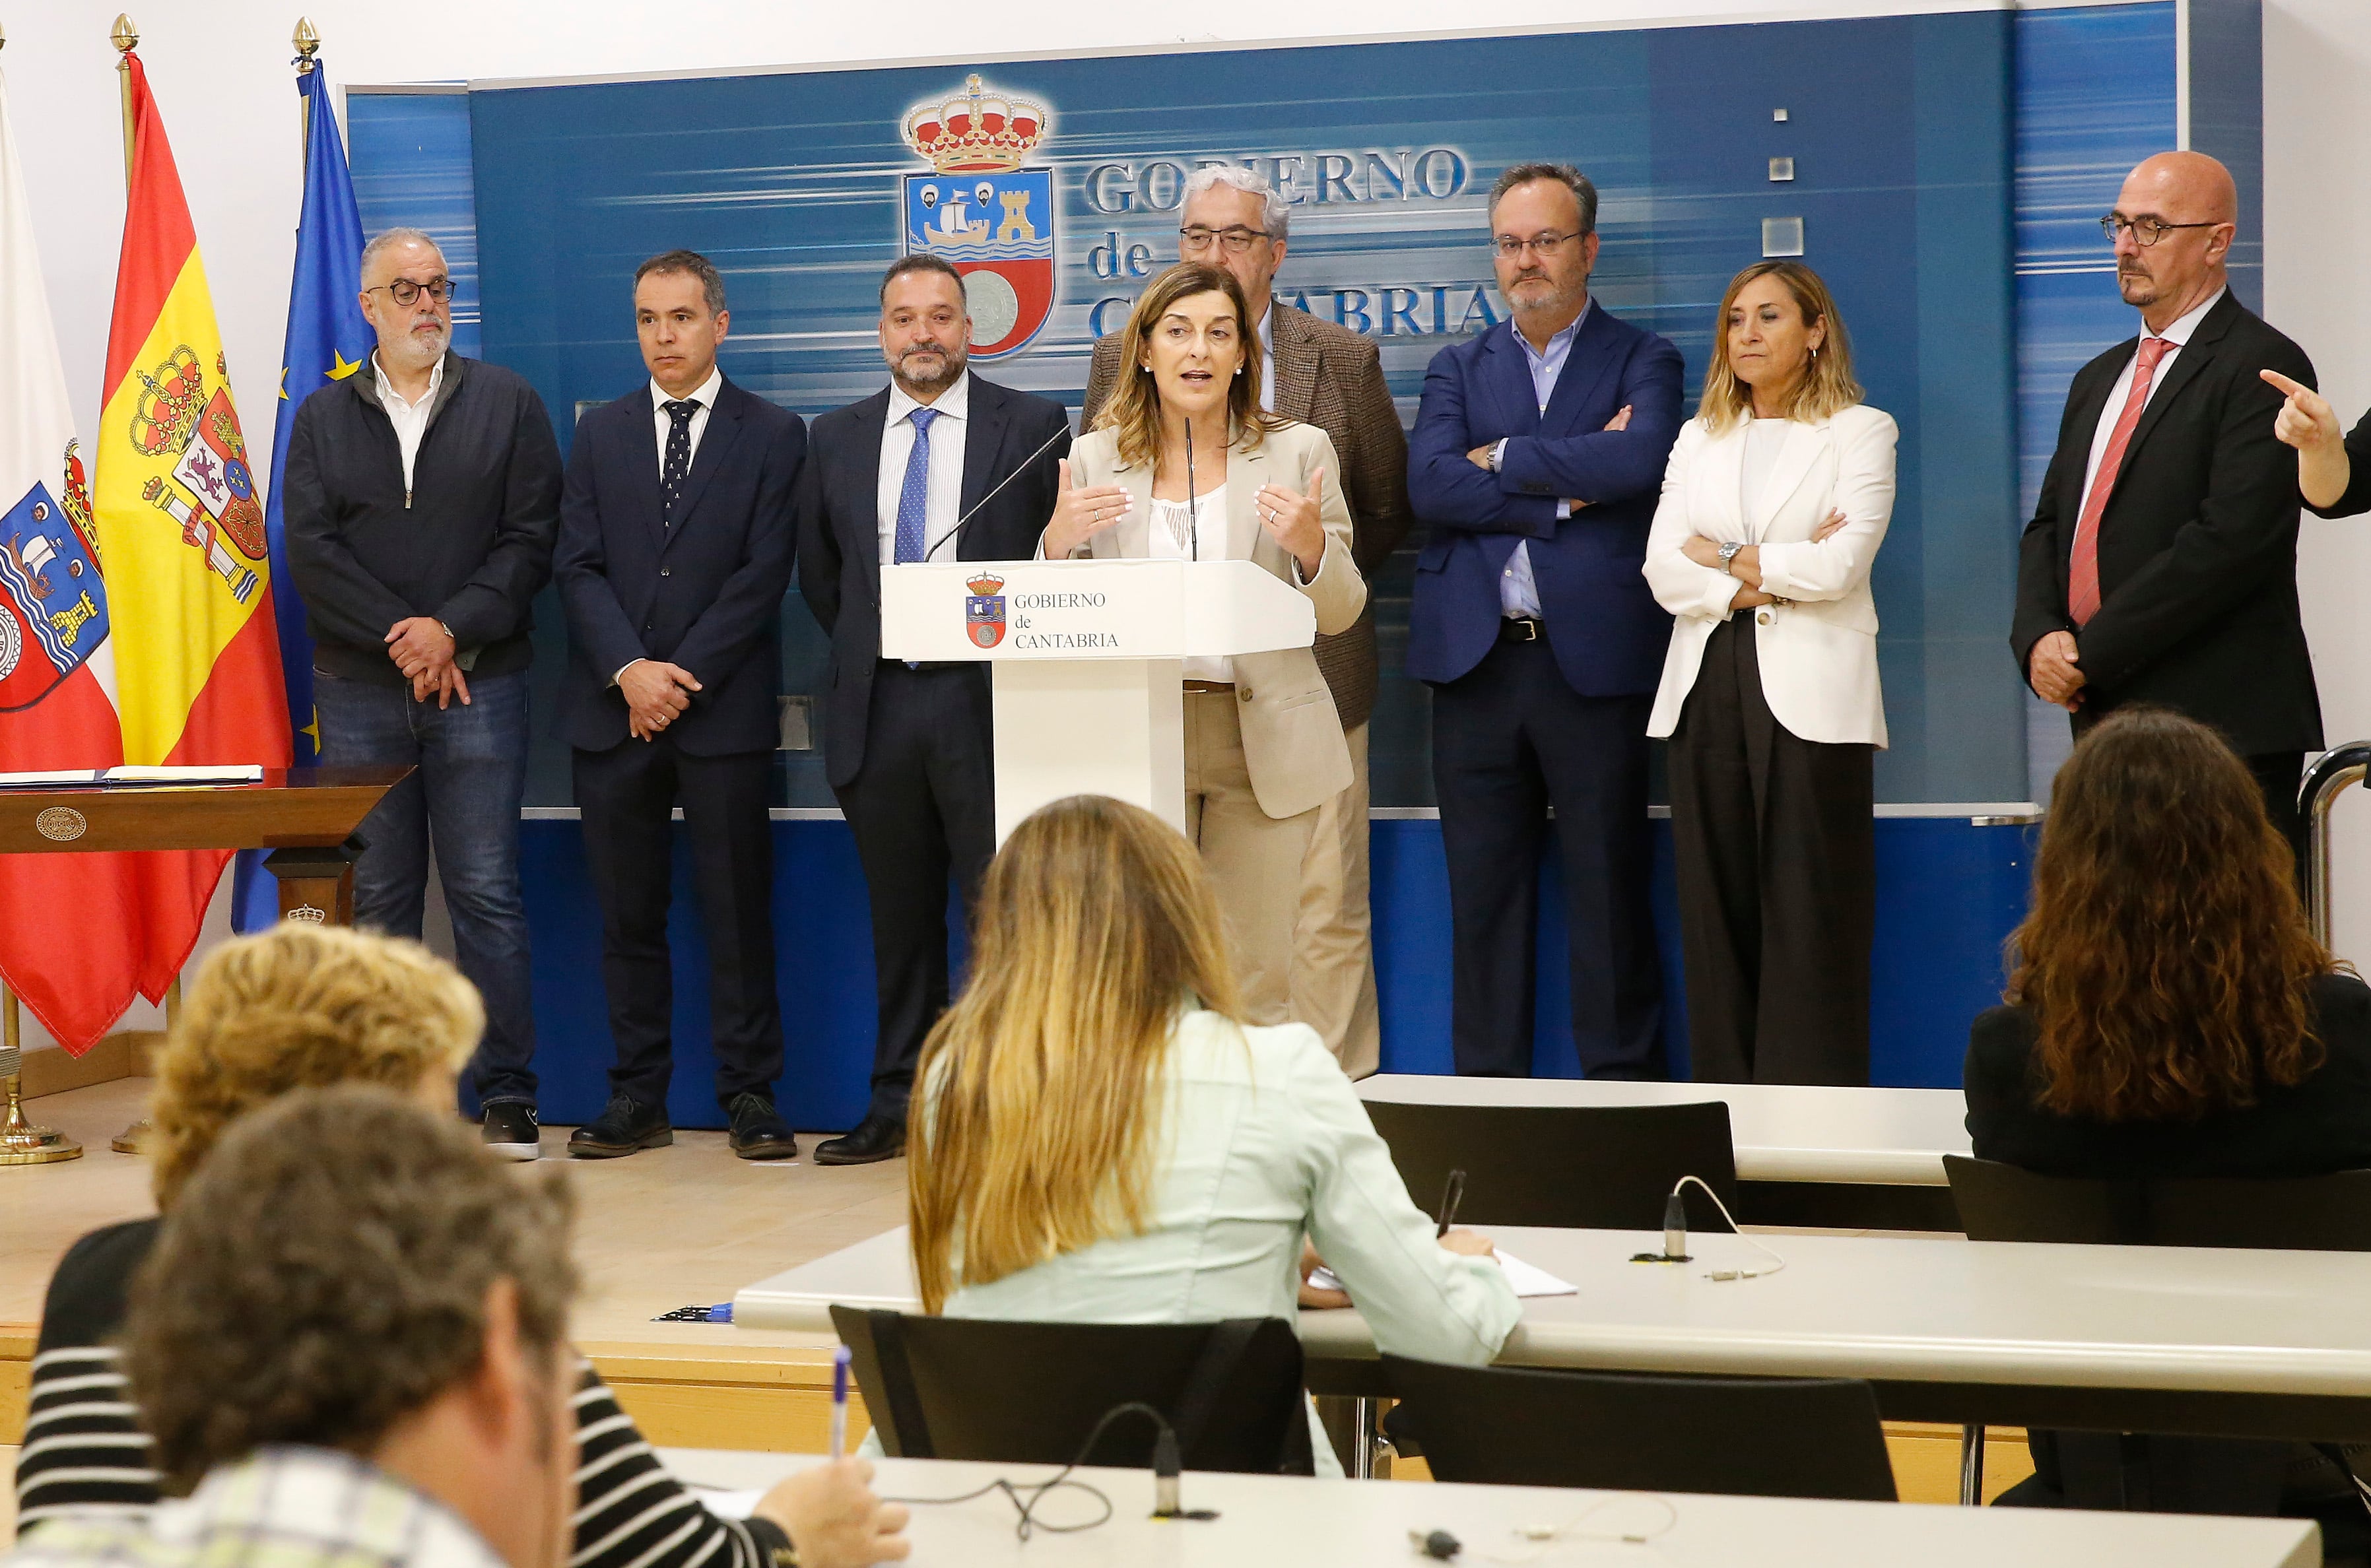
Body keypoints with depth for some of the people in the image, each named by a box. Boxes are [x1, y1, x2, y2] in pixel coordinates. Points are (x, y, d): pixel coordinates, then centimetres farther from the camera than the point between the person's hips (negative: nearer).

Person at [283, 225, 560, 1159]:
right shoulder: (323, 419, 12)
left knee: (487, 894, -3)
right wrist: (400, 639, -10)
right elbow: (311, 552, 1)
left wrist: (452, 629, -12)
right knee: (378, 898, 3)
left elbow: (532, 540, -1)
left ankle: (508, 1097, 0)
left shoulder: (509, 405, 8)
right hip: (359, 693, 2)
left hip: (479, 686, -1)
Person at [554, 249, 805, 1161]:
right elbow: (579, 566, 5)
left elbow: (763, 573, -4)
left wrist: (682, 675, -11)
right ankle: (638, 1099, 12)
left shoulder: (772, 436, 4)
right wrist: (630, 670, -10)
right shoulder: (599, 435, 13)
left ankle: (751, 1095, 6)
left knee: (738, 909, 0)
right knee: (627, 914, 5)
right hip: (612, 711, 3)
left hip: (722, 711, -3)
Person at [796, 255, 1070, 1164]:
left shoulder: (1032, 429, 2)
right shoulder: (837, 439, 13)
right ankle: (896, 1106, 15)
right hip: (877, 710, 3)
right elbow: (819, 574, 21)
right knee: (899, 918, 9)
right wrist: (864, 648, 12)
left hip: (987, 706, -3)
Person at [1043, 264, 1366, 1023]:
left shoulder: (1299, 451, 6)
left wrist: (1310, 545, -15)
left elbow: (1338, 614, 6)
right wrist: (1057, 541, -10)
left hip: (1261, 740, -1)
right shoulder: (1096, 460, 8)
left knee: (1257, 980, -2)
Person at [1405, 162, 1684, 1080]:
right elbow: (1430, 484, -3)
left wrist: (1504, 458, -8)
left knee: (1608, 899, 0)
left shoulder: (1642, 363, 7)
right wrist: (1568, 487, -10)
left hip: (1594, 660, -3)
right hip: (1478, 664, 3)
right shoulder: (1459, 369, 15)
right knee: (1484, 898, 6)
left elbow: (1641, 459, -15)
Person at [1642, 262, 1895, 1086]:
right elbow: (1663, 570, 5)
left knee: (1810, 921, -7)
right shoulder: (1699, 439, 18)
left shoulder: (1861, 432, 6)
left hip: (1808, 695, -4)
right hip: (1709, 687, 4)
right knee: (1717, 916, 2)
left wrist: (1726, 558, 0)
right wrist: (1763, 581, -8)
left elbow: (1841, 565, -9)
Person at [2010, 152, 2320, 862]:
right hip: (2103, 723, 7)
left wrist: (2090, 653, -14)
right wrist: (2040, 638, -2)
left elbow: (2229, 540, -16)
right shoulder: (2099, 379, 22)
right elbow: (2049, 527, 19)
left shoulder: (2261, 366, -6)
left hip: (2222, 726, -7)